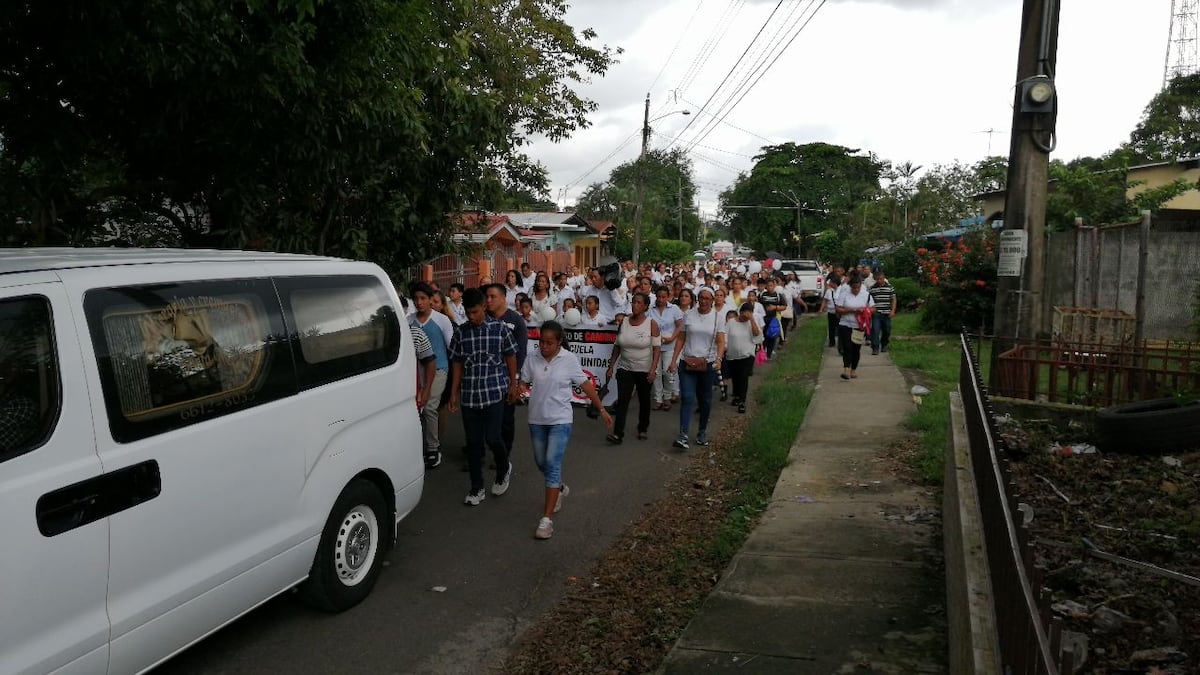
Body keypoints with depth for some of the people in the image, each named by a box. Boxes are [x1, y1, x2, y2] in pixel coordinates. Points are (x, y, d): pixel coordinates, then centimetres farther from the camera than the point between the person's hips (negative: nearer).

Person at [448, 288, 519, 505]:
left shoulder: (500, 328, -2)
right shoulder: (462, 332, 4)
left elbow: (510, 356, 6)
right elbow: (457, 363, 8)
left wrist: (513, 384, 6)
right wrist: (454, 393, 7)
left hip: (494, 391, -3)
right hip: (469, 394, 3)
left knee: (492, 437, -6)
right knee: (473, 442, 6)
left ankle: (504, 469, 26)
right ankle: (476, 488, 18)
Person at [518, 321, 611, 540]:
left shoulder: (569, 360, -9)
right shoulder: (532, 359, -3)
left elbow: (586, 386, -2)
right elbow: (524, 384, 1)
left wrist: (602, 409, 1)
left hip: (560, 420, -4)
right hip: (537, 419, 4)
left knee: (552, 465, -12)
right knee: (541, 463, 17)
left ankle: (547, 519, -12)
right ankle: (559, 489, 49)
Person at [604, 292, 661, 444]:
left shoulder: (651, 324, -9)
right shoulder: (624, 322, 1)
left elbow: (657, 348, -11)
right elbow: (617, 346, 7)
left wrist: (653, 369, -20)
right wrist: (611, 366, 4)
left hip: (645, 370, -2)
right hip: (625, 368, 2)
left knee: (644, 400, 13)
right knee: (622, 400, -8)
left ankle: (642, 429, 30)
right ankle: (618, 433, -11)